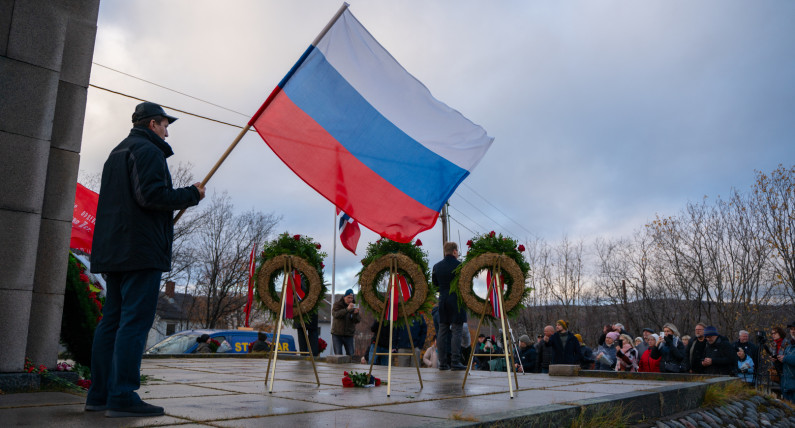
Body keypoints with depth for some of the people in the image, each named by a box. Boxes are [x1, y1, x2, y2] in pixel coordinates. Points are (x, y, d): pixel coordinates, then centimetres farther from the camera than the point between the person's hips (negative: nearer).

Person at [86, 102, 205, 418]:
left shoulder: (116, 153, 25)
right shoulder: (148, 151, -6)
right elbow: (151, 195, -19)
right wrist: (192, 194, -6)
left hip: (113, 250, 10)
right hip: (142, 251, -10)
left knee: (112, 320, 9)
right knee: (135, 321, -11)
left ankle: (100, 394, 11)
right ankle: (122, 397, -12)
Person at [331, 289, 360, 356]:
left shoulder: (353, 306, 3)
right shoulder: (337, 304, -2)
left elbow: (357, 321, -7)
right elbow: (335, 314, -22)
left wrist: (356, 314, -29)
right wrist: (347, 309, -35)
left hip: (349, 335, 2)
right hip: (337, 334, -2)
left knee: (350, 355, 0)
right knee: (338, 355, -6)